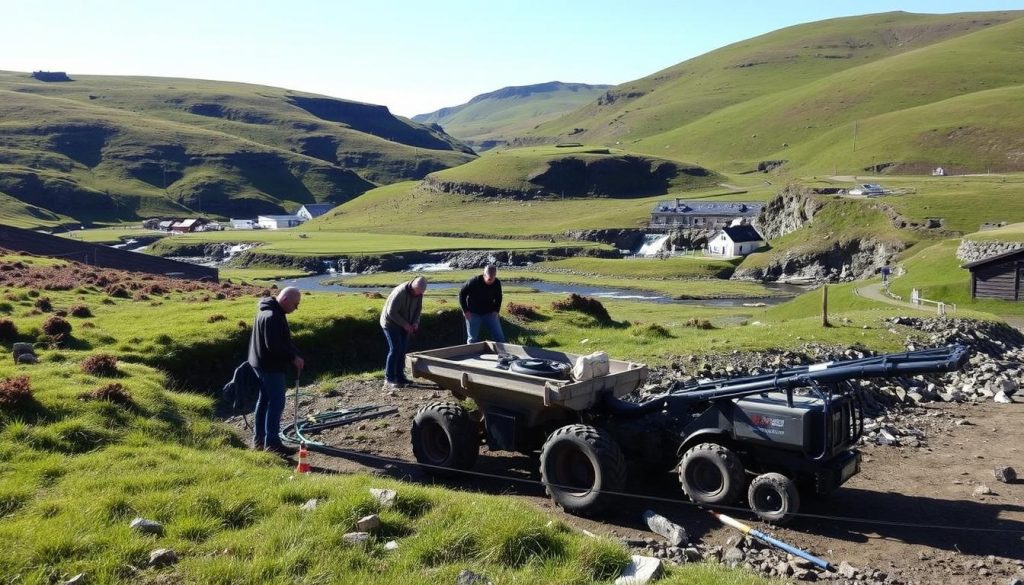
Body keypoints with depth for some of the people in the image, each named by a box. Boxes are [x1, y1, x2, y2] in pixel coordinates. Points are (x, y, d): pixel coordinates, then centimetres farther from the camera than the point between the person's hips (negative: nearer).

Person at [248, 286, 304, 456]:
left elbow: (283, 340, 17)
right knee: (276, 403, -5)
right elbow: (274, 346, -27)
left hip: (263, 365, 11)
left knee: (264, 401, 16)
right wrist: (293, 357, -17)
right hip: (271, 367, -11)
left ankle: (259, 440, 24)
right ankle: (272, 443, -1)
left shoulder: (274, 312, 11)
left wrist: (294, 355, 5)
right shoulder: (272, 316, -23)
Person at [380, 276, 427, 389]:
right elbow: (391, 312, -27)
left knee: (402, 349, 6)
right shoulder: (400, 292, -30)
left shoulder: (418, 293, -7)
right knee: (395, 349, -12)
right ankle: (389, 380, -9)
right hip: (390, 323, -7)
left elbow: (418, 309, 8)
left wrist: (415, 322, -9)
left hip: (404, 324, 7)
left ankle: (400, 376, 15)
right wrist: (405, 324, -24)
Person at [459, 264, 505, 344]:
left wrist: (496, 310, -1)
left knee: (500, 337, 0)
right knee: (472, 340, 2)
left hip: (490, 313, 3)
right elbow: (461, 293, -9)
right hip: (474, 314, -3)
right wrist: (465, 310, -10)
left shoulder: (497, 283, -11)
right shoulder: (473, 282, -22)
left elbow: (498, 297, 9)